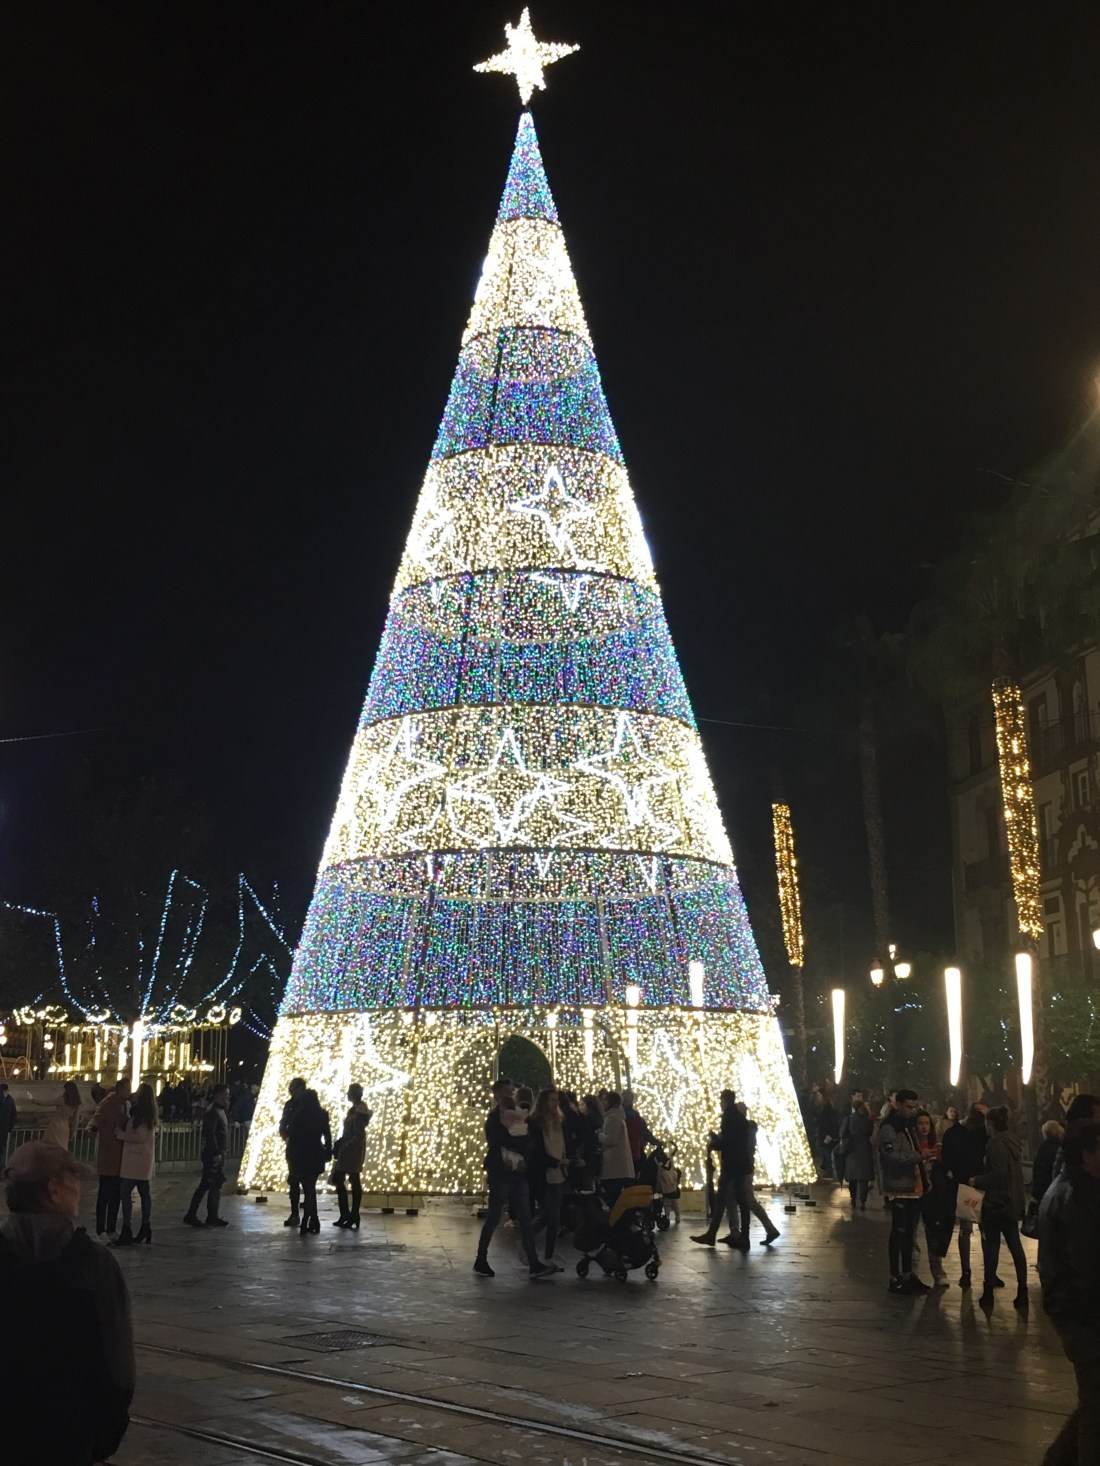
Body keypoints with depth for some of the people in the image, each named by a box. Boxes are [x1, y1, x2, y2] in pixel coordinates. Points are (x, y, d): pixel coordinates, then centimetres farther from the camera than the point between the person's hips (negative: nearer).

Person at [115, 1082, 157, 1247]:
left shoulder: (141, 1114, -13)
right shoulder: (148, 1114, 15)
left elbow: (140, 1136, -18)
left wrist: (120, 1134, -9)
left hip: (136, 1158, -10)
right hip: (143, 1159, 10)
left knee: (125, 1191, -12)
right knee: (144, 1192, 13)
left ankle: (126, 1231, -16)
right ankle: (146, 1228, 20)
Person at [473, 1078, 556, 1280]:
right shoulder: (493, 1118, -5)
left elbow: (528, 1142, 11)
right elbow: (506, 1141, -18)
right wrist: (524, 1142, -5)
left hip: (518, 1174, 6)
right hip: (500, 1174, -6)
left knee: (525, 1220, 1)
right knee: (493, 1219, -1)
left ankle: (534, 1264, -3)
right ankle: (481, 1261, 11)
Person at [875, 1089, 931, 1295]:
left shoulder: (907, 1128, 17)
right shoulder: (888, 1129, -12)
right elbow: (893, 1157, -24)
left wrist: (924, 1180, 12)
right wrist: (920, 1155, -27)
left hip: (913, 1189, 9)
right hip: (898, 1190, -9)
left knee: (909, 1233, 14)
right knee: (898, 1233, -3)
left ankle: (908, 1275, 22)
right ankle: (895, 1278, 3)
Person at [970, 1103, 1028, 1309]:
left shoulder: (995, 1144, -16)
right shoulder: (1012, 1142, 10)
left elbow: (998, 1173, -24)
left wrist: (977, 1181, -10)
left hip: (996, 1203, -8)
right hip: (1013, 1203, 8)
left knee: (991, 1246, 0)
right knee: (1015, 1246, 10)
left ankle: (989, 1290, 4)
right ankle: (1022, 1290, 10)